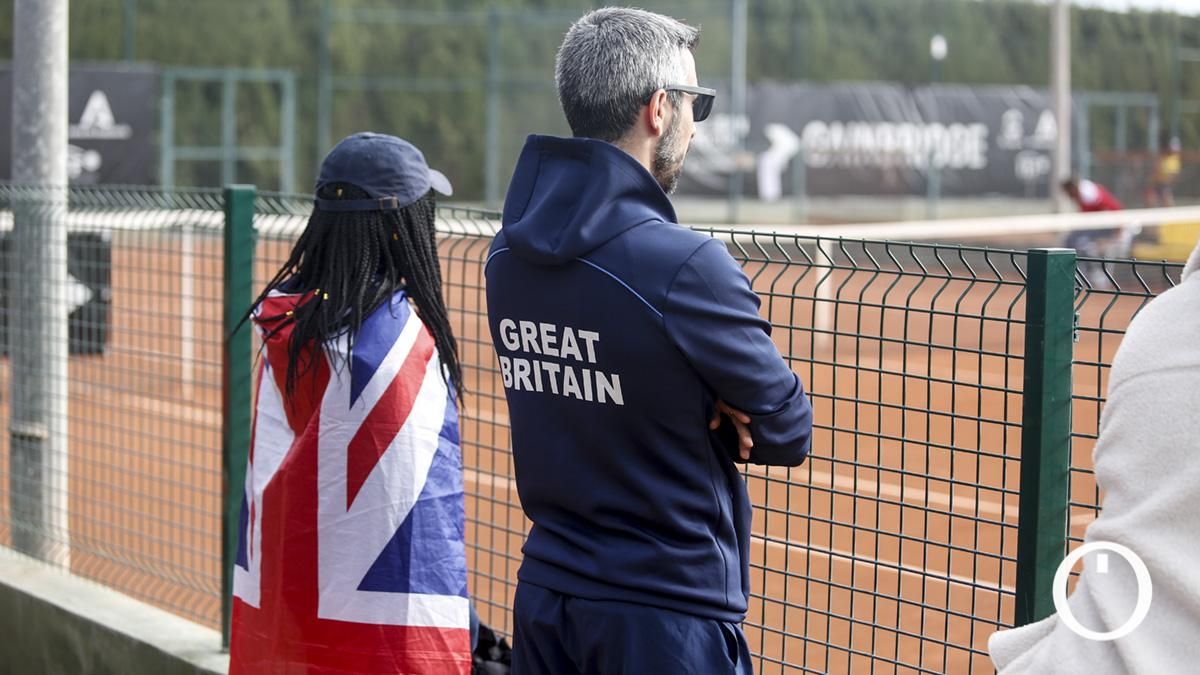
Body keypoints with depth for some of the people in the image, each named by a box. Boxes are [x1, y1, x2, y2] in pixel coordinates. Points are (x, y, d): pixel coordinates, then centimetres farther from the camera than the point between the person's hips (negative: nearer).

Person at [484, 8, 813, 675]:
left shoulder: (506, 254, 1)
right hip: (667, 618, -7)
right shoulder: (686, 264, -21)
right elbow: (789, 433, -11)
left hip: (543, 594, 7)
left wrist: (706, 409, -4)